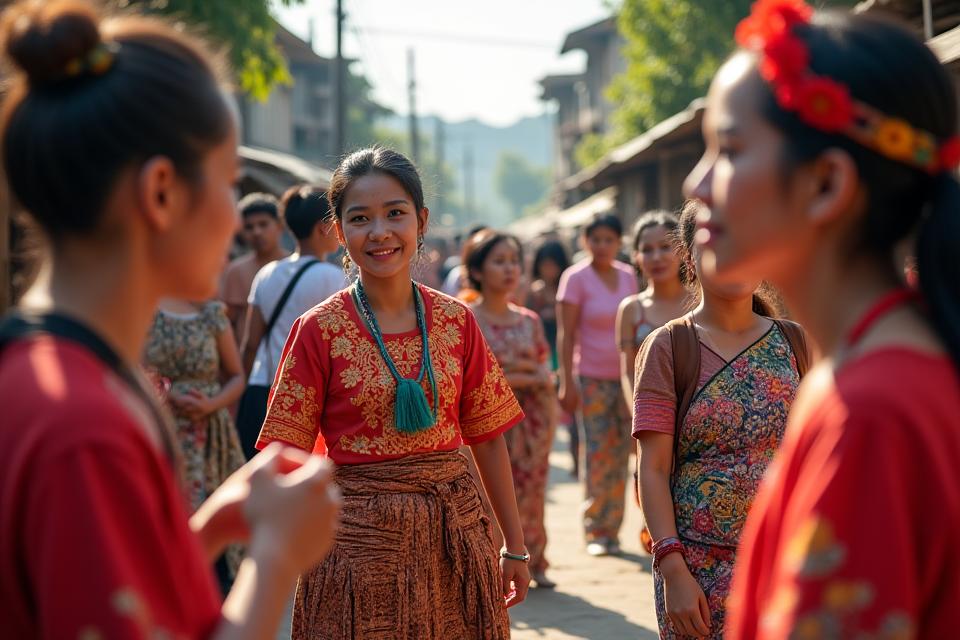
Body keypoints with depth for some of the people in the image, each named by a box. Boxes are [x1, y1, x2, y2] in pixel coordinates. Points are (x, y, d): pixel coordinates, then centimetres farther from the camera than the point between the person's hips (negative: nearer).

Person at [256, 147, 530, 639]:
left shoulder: (456, 321, 3)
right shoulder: (320, 330, -6)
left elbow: (488, 438, 9)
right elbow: (289, 458, -4)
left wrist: (515, 546, 11)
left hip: (456, 531, 3)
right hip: (359, 538, -3)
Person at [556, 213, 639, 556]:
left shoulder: (628, 276, 9)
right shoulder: (576, 278, -4)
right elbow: (566, 334, -5)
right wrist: (567, 382, -10)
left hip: (626, 376, 4)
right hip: (592, 379, -4)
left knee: (620, 457, 4)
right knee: (597, 456, -5)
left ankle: (612, 529, 11)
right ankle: (595, 530, 4)